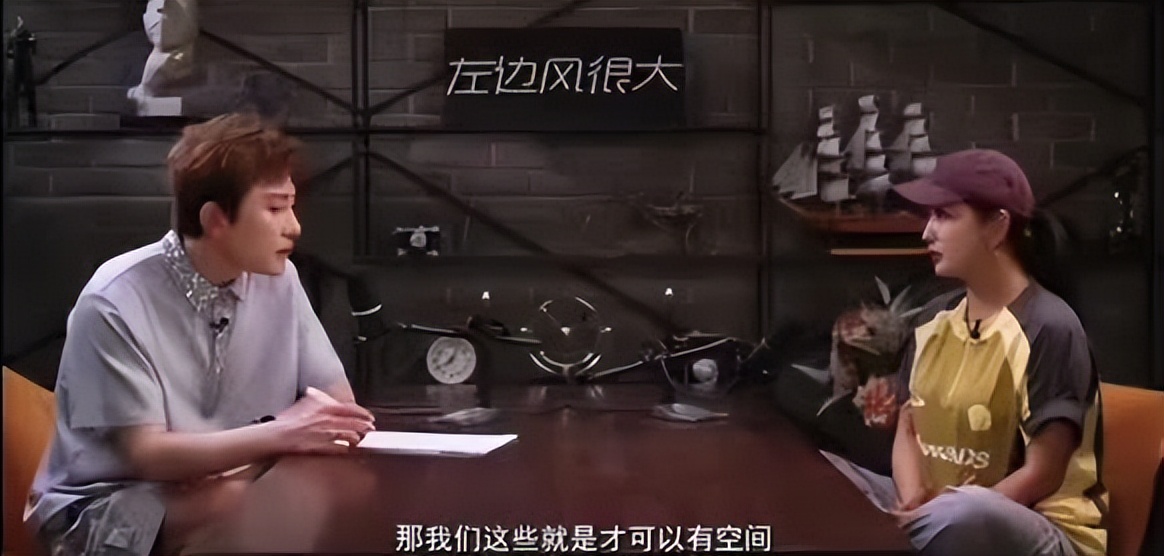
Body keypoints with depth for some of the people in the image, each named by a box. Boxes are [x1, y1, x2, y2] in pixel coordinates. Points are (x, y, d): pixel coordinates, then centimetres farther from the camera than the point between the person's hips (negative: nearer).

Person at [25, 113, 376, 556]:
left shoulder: (277, 278, -6)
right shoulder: (116, 303, -20)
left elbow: (339, 400, 0)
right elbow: (145, 454, -20)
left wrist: (316, 420, -23)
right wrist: (280, 434, -31)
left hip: (229, 481, 5)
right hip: (102, 509, -5)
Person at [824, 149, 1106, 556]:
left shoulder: (1048, 328, -15)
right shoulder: (935, 319, 6)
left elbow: (1042, 476, -17)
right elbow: (907, 429, 8)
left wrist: (936, 514, -22)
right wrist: (914, 504, -12)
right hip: (935, 515, 6)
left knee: (960, 515, -40)